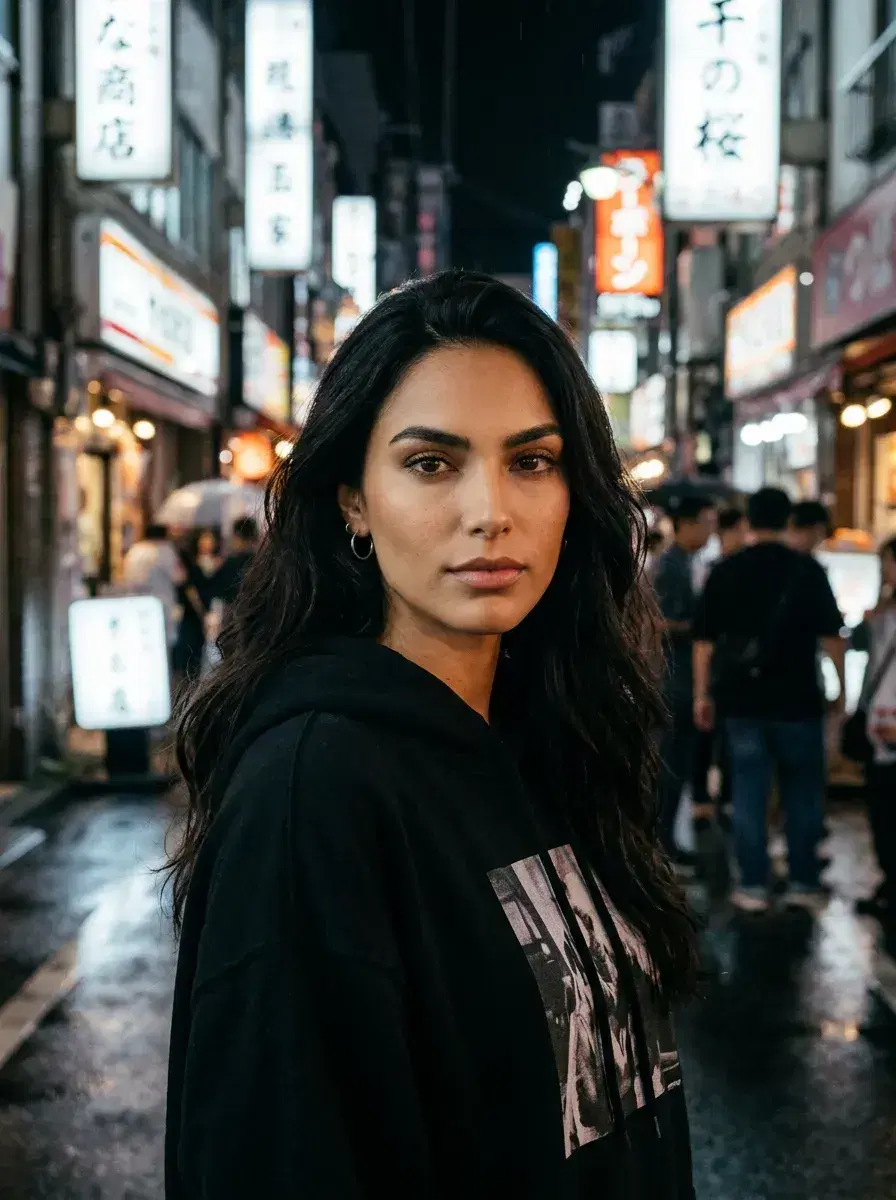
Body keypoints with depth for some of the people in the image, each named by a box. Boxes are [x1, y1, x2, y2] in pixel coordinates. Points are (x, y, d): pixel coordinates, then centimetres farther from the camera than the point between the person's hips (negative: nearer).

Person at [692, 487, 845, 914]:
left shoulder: (725, 571, 2)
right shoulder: (807, 570, -5)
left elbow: (704, 639, 3)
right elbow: (830, 635, -6)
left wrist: (702, 694, 8)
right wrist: (842, 687, 3)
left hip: (742, 701, 2)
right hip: (796, 701, -2)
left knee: (748, 791, 6)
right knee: (803, 793, 10)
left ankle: (753, 885, 7)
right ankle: (803, 882, 12)